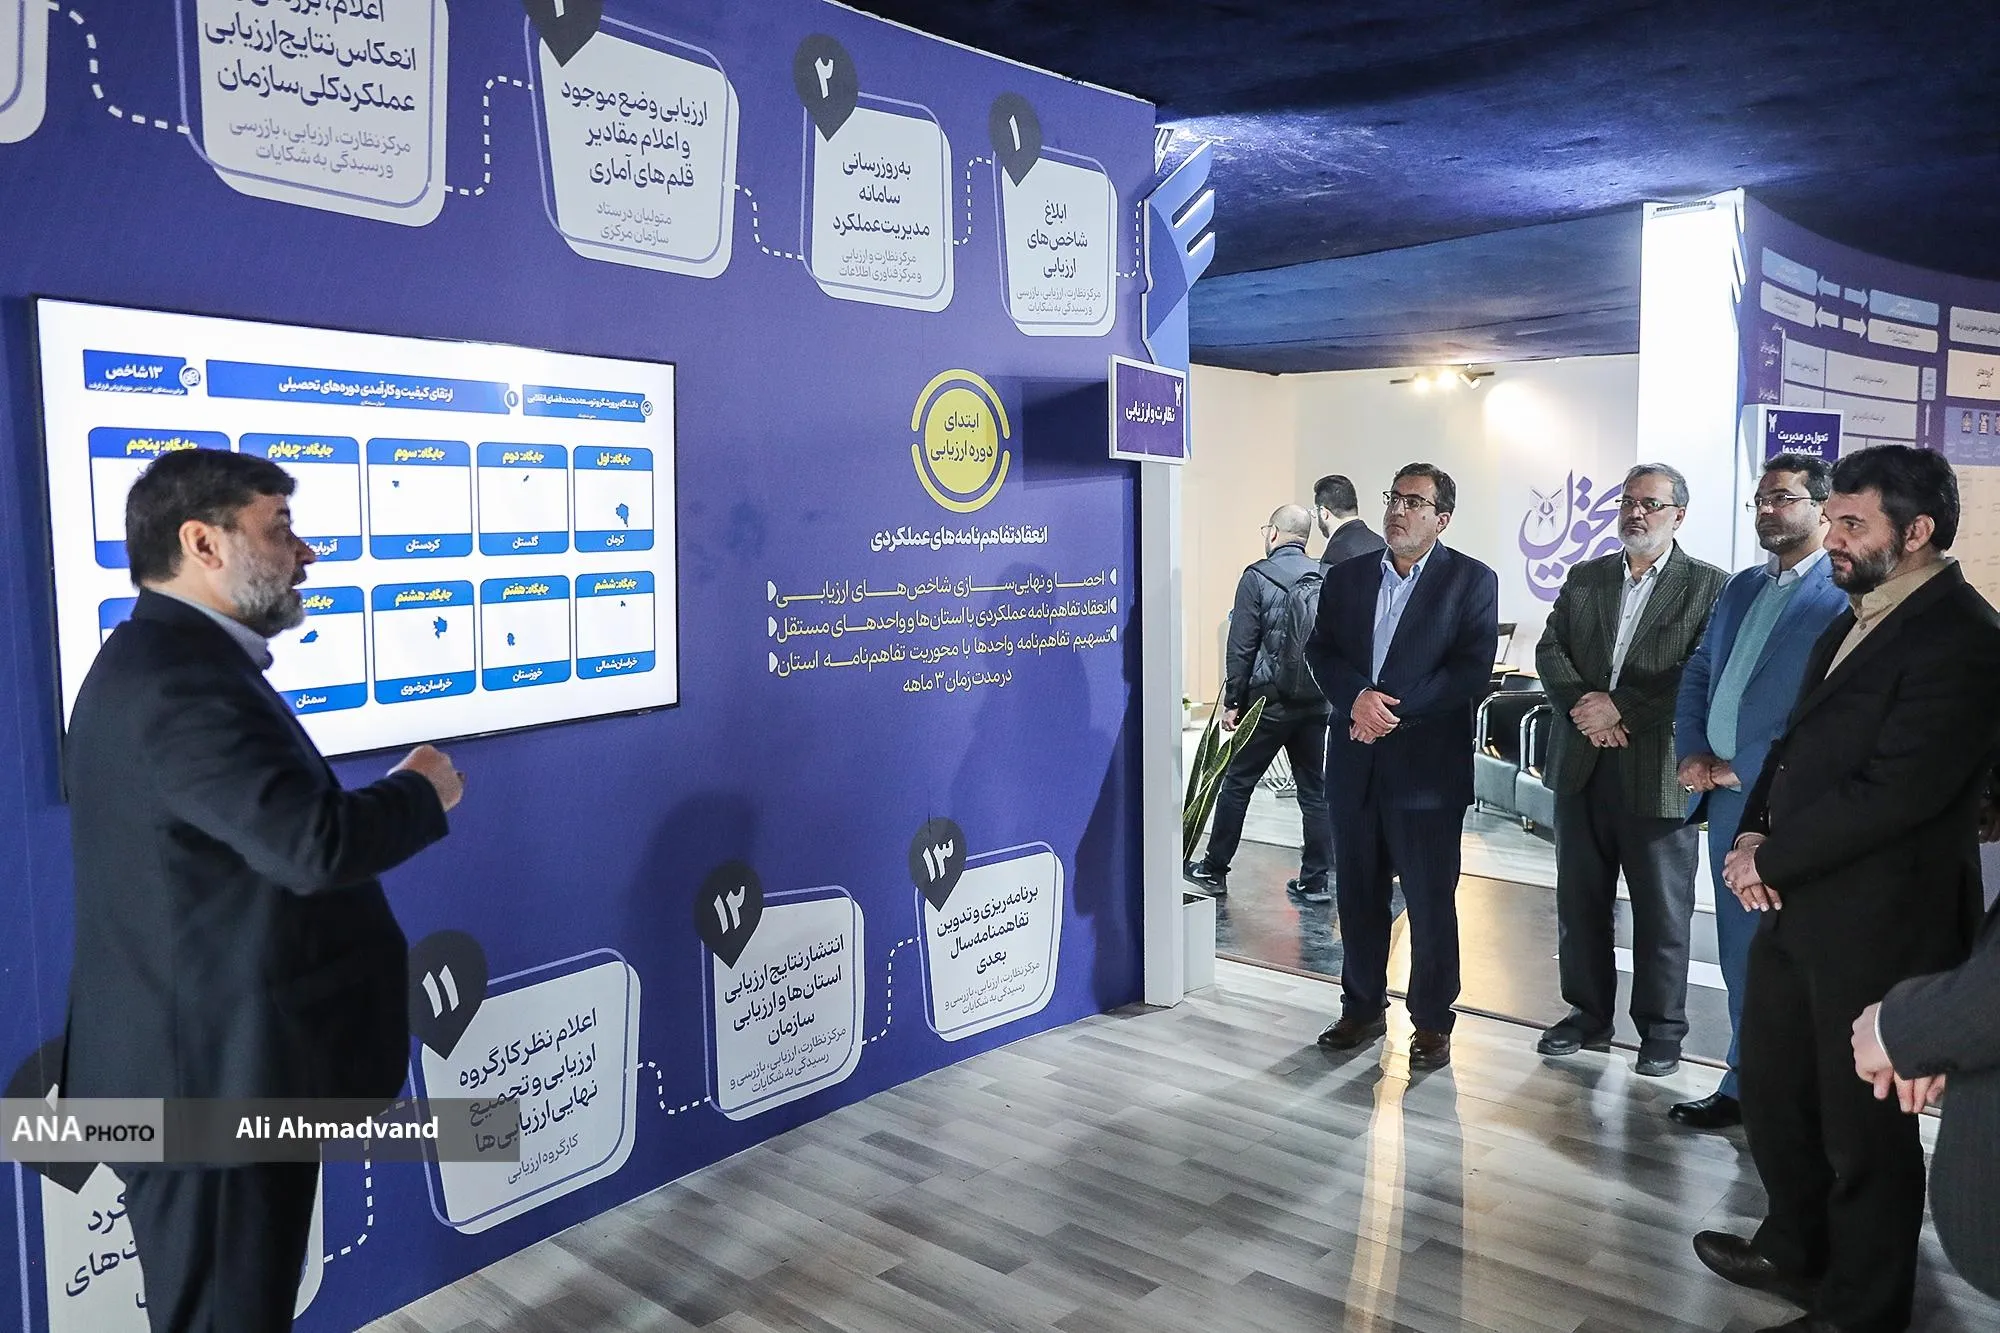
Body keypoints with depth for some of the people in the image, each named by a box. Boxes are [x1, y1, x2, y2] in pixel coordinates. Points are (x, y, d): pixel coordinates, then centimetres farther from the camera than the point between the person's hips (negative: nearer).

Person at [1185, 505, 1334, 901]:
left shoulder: (1258, 577, -9)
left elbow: (1241, 648, -10)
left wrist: (1232, 701, -3)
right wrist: (1327, 691, 15)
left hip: (1269, 702, -4)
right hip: (1316, 703, 4)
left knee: (1237, 783, 8)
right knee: (1314, 791, 10)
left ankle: (1214, 869, 18)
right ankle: (1316, 879, 14)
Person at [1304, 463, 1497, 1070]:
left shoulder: (1472, 580, -1)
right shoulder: (1345, 577, 11)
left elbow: (1472, 669, -10)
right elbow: (1320, 651, 5)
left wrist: (1393, 707, -16)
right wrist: (1357, 697, -15)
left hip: (1428, 766, -4)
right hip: (1354, 764, 4)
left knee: (1431, 901, 4)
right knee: (1358, 895, 12)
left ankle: (1432, 1021, 19)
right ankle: (1362, 1008, 27)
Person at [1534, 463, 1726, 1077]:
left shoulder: (1708, 586, -2)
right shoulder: (1584, 578, 12)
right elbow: (1550, 651, 4)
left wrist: (1621, 708, -18)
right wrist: (1584, 704, -13)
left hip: (1658, 772, -4)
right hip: (1582, 767, 4)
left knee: (1663, 911, 6)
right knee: (1580, 901, 13)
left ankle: (1661, 1029, 21)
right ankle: (1588, 1013, 27)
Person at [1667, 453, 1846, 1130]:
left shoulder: (1847, 594, -9)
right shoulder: (1742, 587, 17)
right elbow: (1697, 673, 16)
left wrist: (1749, 769, -15)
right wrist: (1692, 751, 1)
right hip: (1727, 799, 7)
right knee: (1741, 957, 16)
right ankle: (1746, 1087, 28)